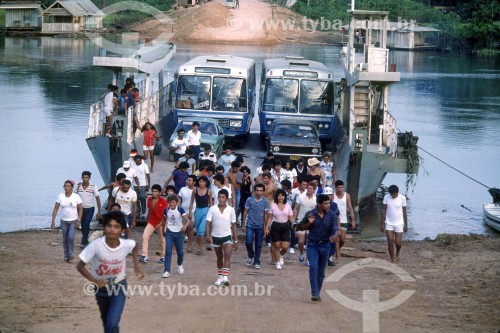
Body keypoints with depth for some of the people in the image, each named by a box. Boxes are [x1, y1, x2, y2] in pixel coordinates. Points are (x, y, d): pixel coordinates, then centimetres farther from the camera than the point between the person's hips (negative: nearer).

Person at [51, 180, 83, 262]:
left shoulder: (76, 196, -7)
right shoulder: (60, 196, -3)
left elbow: (80, 209, -4)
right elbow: (55, 209, -1)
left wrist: (79, 220, -13)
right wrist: (53, 220, -8)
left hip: (73, 221, -2)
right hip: (64, 221, 2)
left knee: (71, 237, -16)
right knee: (65, 239, 6)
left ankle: (70, 255, -1)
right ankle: (66, 257, 19)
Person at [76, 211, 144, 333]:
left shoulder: (127, 245, -23)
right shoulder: (96, 245, -29)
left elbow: (135, 246, 5)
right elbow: (80, 266, -20)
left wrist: (136, 267, 0)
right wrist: (94, 281, -32)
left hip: (119, 287, -1)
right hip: (101, 288, 1)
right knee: (107, 322, 22)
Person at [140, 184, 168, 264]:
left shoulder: (164, 202, -13)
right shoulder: (149, 200, 2)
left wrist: (160, 224, -18)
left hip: (160, 223, -3)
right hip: (151, 222, 3)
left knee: (162, 241, 9)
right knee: (145, 237, -14)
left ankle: (162, 257, 25)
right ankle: (145, 256, -15)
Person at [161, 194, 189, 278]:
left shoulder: (180, 210, -13)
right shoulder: (166, 210, -4)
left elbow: (187, 220, -20)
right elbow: (164, 220, 14)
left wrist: (185, 226, -40)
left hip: (179, 232, -1)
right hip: (169, 232, 1)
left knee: (180, 252, 10)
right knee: (168, 251, -11)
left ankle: (179, 265, 42)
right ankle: (166, 271, -12)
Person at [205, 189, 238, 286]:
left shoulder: (231, 210, -2)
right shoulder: (212, 209, -4)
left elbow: (233, 225, 4)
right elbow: (208, 223, -7)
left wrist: (235, 240, 3)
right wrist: (208, 235, -23)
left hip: (227, 236, -1)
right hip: (216, 237, 1)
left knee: (227, 256, -19)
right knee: (219, 258, 15)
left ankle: (225, 277, -26)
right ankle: (220, 276, 29)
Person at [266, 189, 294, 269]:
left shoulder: (288, 206, 5)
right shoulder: (273, 205, 1)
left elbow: (291, 218, 5)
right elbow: (269, 217, 3)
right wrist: (267, 227, -4)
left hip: (285, 227, 1)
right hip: (275, 226, -1)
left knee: (285, 247, -6)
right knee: (277, 245, 3)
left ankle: (281, 255, 28)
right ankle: (278, 262, 19)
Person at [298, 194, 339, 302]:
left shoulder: (332, 215, -6)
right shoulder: (310, 214, -5)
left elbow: (336, 229, -15)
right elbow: (302, 228, 5)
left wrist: (334, 236, -38)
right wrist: (309, 223, -16)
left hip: (325, 245, 1)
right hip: (313, 245, -1)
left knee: (321, 271, 10)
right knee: (313, 267, -17)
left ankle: (318, 292, 24)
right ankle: (314, 293, -18)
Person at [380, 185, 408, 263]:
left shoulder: (402, 198, -11)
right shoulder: (386, 197, -8)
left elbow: (404, 212, -2)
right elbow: (384, 211, -2)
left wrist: (406, 225, 2)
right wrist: (382, 224, -2)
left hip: (399, 224, -1)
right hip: (389, 224, 1)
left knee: (397, 243, 0)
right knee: (390, 242, -3)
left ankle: (398, 251, 36)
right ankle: (392, 260, 10)